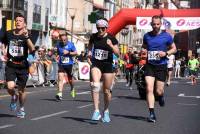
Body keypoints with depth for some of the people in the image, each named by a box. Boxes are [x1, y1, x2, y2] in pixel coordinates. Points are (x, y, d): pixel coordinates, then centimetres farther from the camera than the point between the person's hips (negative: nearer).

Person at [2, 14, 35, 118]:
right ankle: (14, 97, 17)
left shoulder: (27, 36, -6)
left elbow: (32, 50, -23)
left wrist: (27, 37, -32)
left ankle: (21, 108, 35)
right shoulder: (8, 34, 2)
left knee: (21, 90, 8)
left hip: (23, 66, -1)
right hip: (10, 66, 1)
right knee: (10, 87, -20)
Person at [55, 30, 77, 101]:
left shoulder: (70, 44, -6)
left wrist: (68, 52, -16)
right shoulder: (58, 44, 1)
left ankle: (72, 89, 46)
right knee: (60, 78, -15)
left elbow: (75, 53, -3)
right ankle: (60, 94, -20)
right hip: (61, 64, 1)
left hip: (69, 64, -1)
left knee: (70, 79, 14)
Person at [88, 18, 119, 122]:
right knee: (95, 85, -24)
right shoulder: (93, 37, 2)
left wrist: (111, 45, -25)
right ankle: (96, 111, -23)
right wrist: (89, 52, 2)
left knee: (106, 91, 6)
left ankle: (106, 111, 30)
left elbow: (118, 53, -9)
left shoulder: (111, 38, -5)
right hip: (96, 64, 1)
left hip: (107, 65, -1)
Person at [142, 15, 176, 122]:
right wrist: (143, 50, -1)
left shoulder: (166, 36, -1)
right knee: (149, 89, -11)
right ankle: (152, 114, -8)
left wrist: (166, 53, -12)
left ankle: (161, 96, 42)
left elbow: (174, 49, 8)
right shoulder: (147, 36, 7)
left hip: (161, 66, -1)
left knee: (159, 91, 2)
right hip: (150, 65, 1)